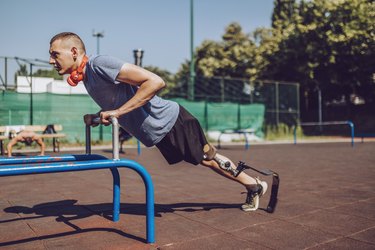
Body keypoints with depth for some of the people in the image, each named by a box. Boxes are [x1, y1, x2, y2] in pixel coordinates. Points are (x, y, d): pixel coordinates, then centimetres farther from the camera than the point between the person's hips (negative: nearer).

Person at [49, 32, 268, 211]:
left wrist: (118, 111, -30)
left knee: (207, 157, 7)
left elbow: (155, 82, -30)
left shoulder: (98, 63, -23)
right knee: (206, 160, 19)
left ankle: (255, 186, 32)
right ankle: (254, 187, 37)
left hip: (168, 121, -9)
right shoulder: (86, 79, 6)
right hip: (158, 133, 9)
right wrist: (97, 117, 3)